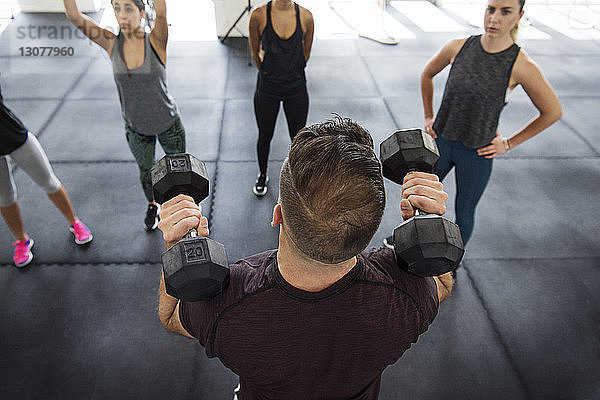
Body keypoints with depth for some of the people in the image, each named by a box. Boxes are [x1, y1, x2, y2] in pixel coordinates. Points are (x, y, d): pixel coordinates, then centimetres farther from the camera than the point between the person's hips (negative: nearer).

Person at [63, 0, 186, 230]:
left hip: (168, 123, -2)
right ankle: (152, 206, 51)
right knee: (146, 172, 21)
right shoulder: (112, 44, -12)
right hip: (136, 128, 2)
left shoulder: (156, 42, -18)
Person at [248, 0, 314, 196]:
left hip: (296, 87, 1)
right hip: (267, 88, -1)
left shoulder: (305, 16, -7)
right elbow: (255, 52, 2)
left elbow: (305, 54, 6)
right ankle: (262, 175, 41)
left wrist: (291, 73, 10)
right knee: (265, 136, 16)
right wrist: (269, 73, 10)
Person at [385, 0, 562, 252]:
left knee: (464, 213, 13)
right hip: (441, 141, 3)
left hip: (477, 153, -3)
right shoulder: (458, 48, -8)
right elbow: (427, 74, 13)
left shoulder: (521, 66, -16)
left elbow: (553, 112, -4)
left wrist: (509, 144, -3)